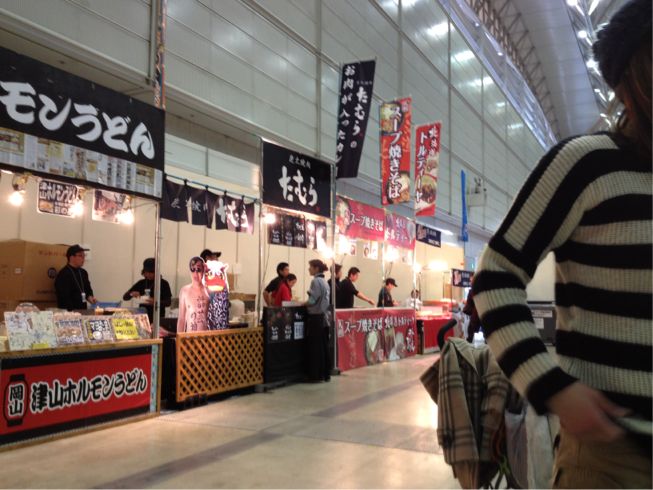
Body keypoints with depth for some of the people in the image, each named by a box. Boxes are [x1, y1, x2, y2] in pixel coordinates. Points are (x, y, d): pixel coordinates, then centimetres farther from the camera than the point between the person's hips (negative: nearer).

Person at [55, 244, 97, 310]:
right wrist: (72, 312, -16)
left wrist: (89, 297, 1)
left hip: (83, 311, 6)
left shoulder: (83, 272, 9)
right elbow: (64, 298, -13)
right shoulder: (63, 275, -11)